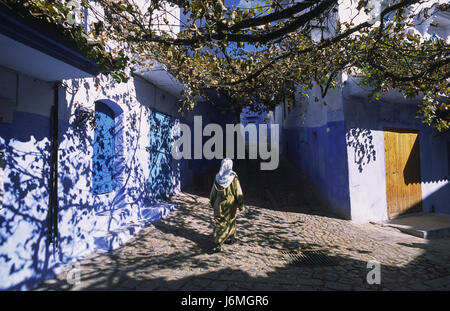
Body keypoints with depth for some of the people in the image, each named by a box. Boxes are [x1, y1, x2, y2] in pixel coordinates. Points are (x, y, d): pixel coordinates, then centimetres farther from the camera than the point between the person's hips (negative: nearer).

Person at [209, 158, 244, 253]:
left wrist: (212, 202, 19)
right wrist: (241, 205, 0)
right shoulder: (234, 178, -13)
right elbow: (238, 193, -9)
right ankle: (218, 243, 16)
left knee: (219, 223, 9)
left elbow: (213, 192, 4)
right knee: (230, 221, 14)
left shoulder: (218, 178, -5)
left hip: (219, 204, 2)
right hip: (231, 203, -2)